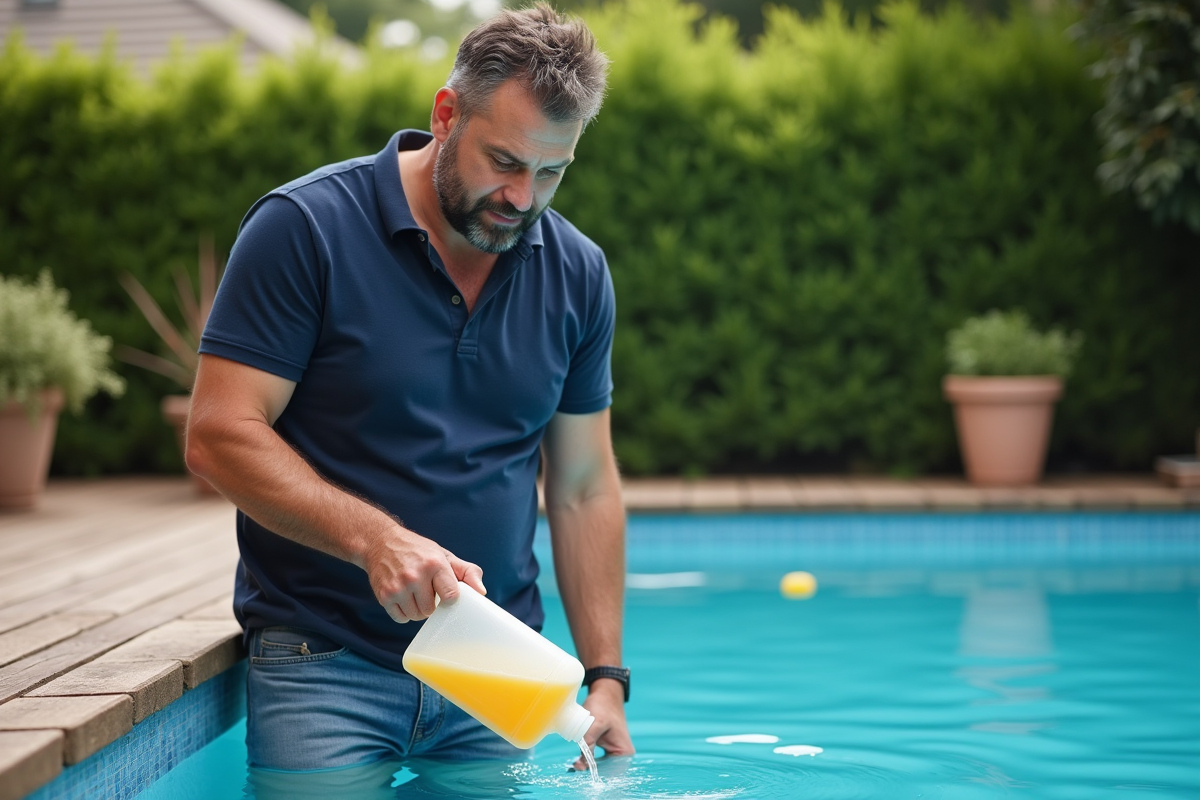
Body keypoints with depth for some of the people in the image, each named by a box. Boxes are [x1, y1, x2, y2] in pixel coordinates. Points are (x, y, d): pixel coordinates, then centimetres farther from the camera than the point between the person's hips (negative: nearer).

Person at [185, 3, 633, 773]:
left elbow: (582, 486, 9)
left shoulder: (577, 274, 4)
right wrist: (375, 539, -27)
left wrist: (606, 677, 3)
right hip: (323, 663, -4)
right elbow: (220, 436, -15)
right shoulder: (306, 227, -10)